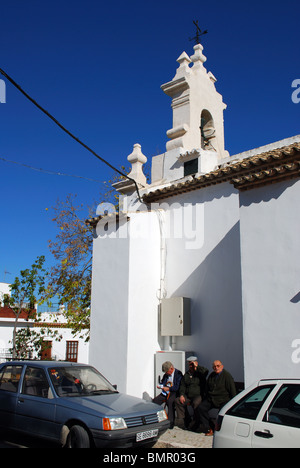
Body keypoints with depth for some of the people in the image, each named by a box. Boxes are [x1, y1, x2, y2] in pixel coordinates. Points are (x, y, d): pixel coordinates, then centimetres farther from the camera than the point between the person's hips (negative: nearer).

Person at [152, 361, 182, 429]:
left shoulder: (178, 374, -7)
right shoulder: (166, 375, 15)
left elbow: (177, 387, -14)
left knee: (170, 401, -33)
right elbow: (162, 382, 28)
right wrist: (160, 386, 6)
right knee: (154, 401, -13)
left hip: (174, 393, -6)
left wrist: (168, 388, -15)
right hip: (165, 392, 6)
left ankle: (171, 422, -23)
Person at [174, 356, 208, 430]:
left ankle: (196, 422, -17)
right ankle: (181, 420, -8)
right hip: (188, 396, 6)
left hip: (198, 395, -5)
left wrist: (197, 367, -18)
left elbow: (206, 371, -24)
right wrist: (181, 395, 1)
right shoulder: (186, 374, 16)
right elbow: (182, 386, 17)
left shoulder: (200, 373, 0)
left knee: (196, 403, -35)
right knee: (177, 401, -14)